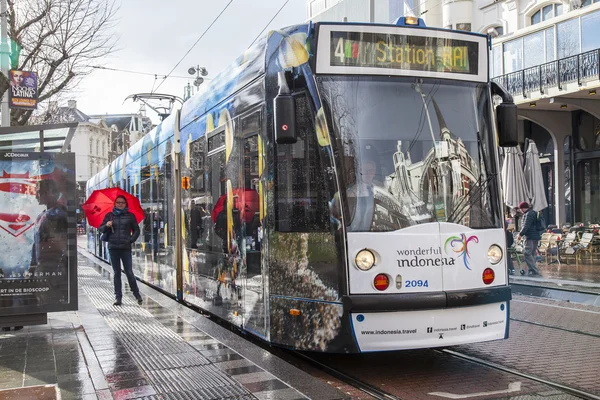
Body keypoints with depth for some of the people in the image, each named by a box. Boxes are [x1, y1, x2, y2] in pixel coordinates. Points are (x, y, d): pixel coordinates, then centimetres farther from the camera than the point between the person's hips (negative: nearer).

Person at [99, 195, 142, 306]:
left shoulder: (130, 216, 8)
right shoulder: (109, 216, 11)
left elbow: (136, 230, 12)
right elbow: (101, 229, 11)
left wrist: (131, 240, -3)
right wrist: (106, 226, -10)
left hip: (125, 248, -2)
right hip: (113, 248, 2)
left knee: (129, 272, -5)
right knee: (116, 273, 6)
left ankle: (137, 295, 8)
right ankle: (118, 297, 10)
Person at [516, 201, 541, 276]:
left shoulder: (528, 214, -15)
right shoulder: (533, 213, 19)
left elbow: (526, 226, -20)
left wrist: (520, 234, -10)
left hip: (530, 237, -11)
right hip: (535, 236, 11)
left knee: (527, 253, -13)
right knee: (532, 254, 14)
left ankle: (534, 271, -16)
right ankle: (531, 271, 19)